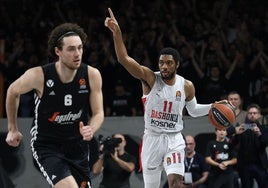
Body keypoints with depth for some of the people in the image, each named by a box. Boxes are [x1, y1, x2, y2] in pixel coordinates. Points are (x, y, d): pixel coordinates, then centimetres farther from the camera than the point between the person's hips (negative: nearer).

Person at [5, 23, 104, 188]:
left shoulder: (92, 75, -13)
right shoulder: (38, 76, -19)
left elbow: (98, 113, -3)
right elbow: (13, 91, 2)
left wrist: (91, 129, -27)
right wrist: (13, 129, 10)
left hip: (77, 145, 4)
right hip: (46, 146, -4)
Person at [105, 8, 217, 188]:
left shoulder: (187, 86, 0)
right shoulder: (150, 78, -8)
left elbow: (193, 110, 19)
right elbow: (124, 59, -21)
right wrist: (117, 32, -33)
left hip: (174, 140, 1)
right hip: (152, 138, -1)